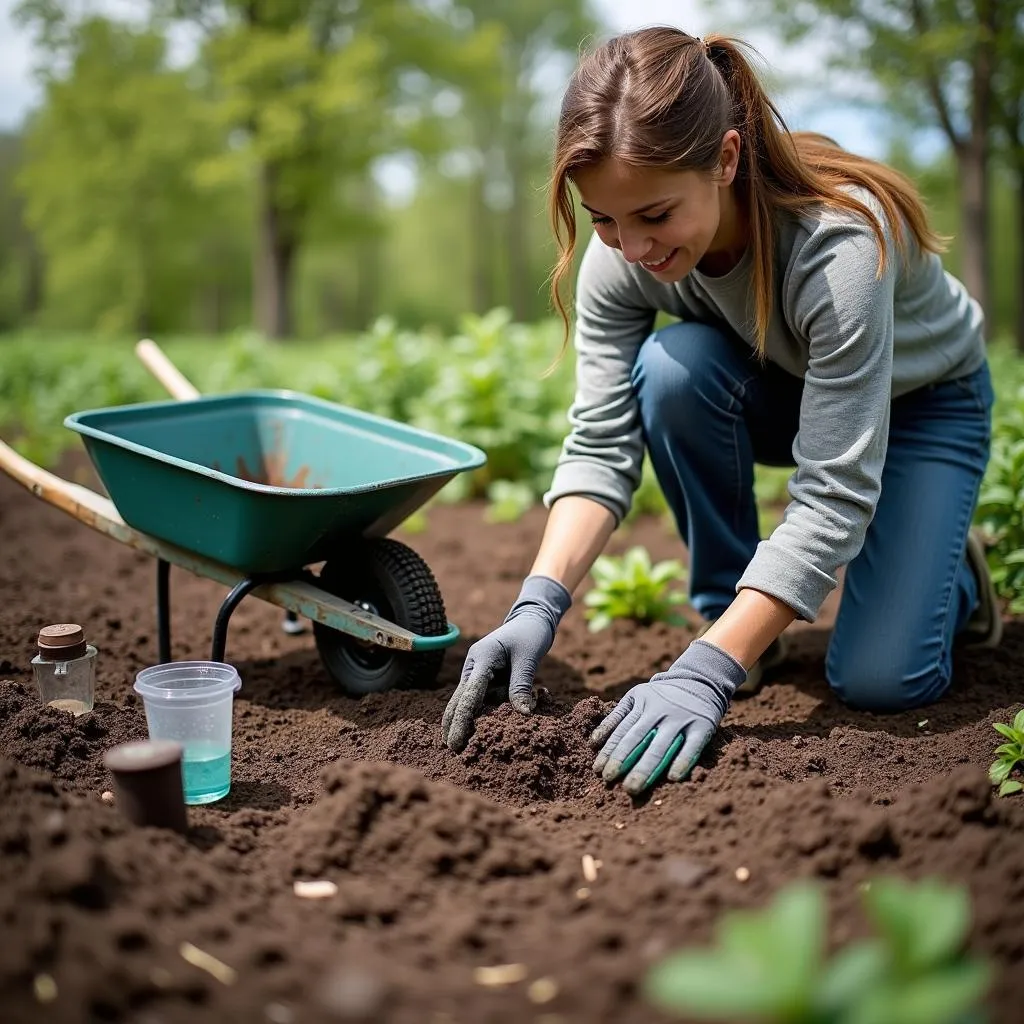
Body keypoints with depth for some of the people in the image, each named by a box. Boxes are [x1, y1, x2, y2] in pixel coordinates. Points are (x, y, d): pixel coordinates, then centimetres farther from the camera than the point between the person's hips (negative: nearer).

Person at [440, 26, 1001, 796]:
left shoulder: (839, 246, -40)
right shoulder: (619, 258, -26)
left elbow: (834, 496, -40)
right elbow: (600, 444, -26)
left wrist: (704, 672, -46)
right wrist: (539, 603, -40)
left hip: (923, 402, -4)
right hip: (781, 392, 4)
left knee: (877, 682, -19)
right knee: (671, 367, -32)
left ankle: (953, 571, 17)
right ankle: (729, 608, -9)